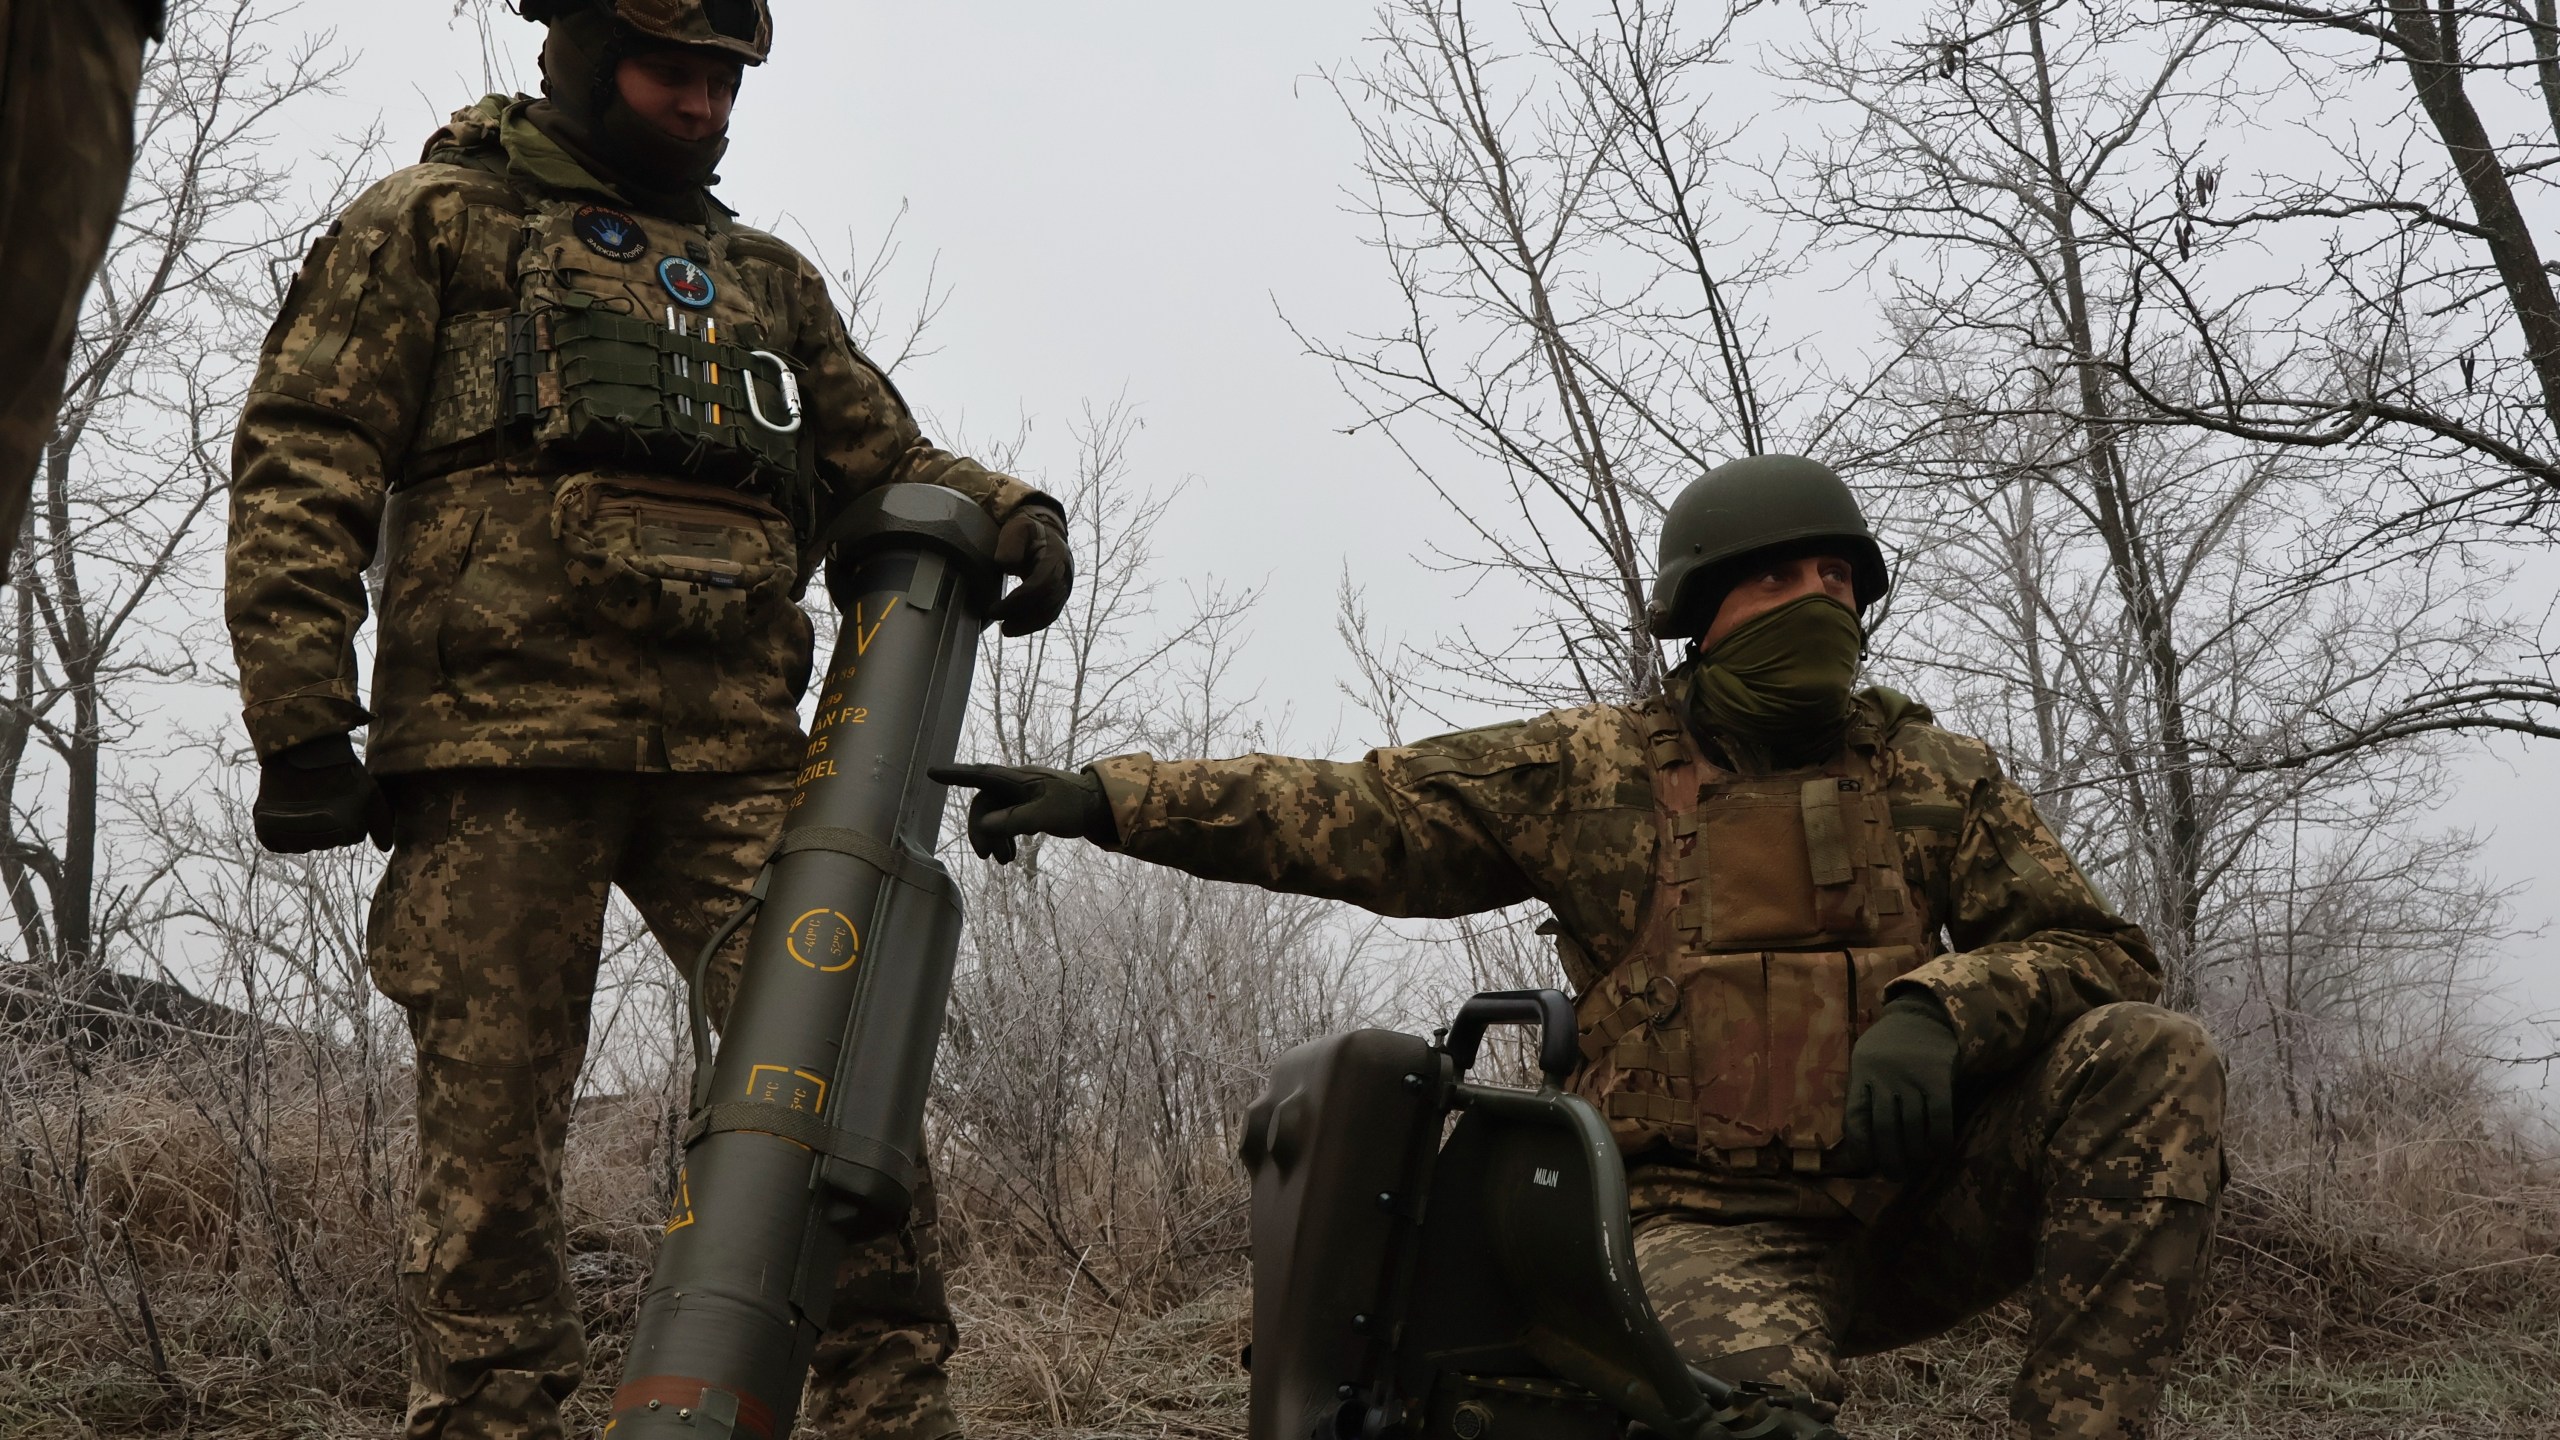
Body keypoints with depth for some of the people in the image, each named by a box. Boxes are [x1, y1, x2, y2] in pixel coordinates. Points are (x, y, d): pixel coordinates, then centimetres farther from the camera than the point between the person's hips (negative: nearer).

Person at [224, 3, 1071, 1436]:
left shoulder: (769, 279, 27)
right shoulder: (435, 223, 14)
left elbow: (886, 457, 28)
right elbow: (304, 468, 6)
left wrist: (1005, 506, 4)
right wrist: (302, 721, -5)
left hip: (734, 751, 3)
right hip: (501, 741, -3)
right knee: (493, 1126, -2)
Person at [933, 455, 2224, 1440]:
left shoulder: (1935, 777, 8)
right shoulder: (1595, 773, 3)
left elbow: (2094, 948, 1)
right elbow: (1356, 812, 2)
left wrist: (1938, 1006, -21)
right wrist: (1106, 798, -5)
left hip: (1916, 1208, 4)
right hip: (1715, 1225, -4)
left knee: (2149, 1054, -19)